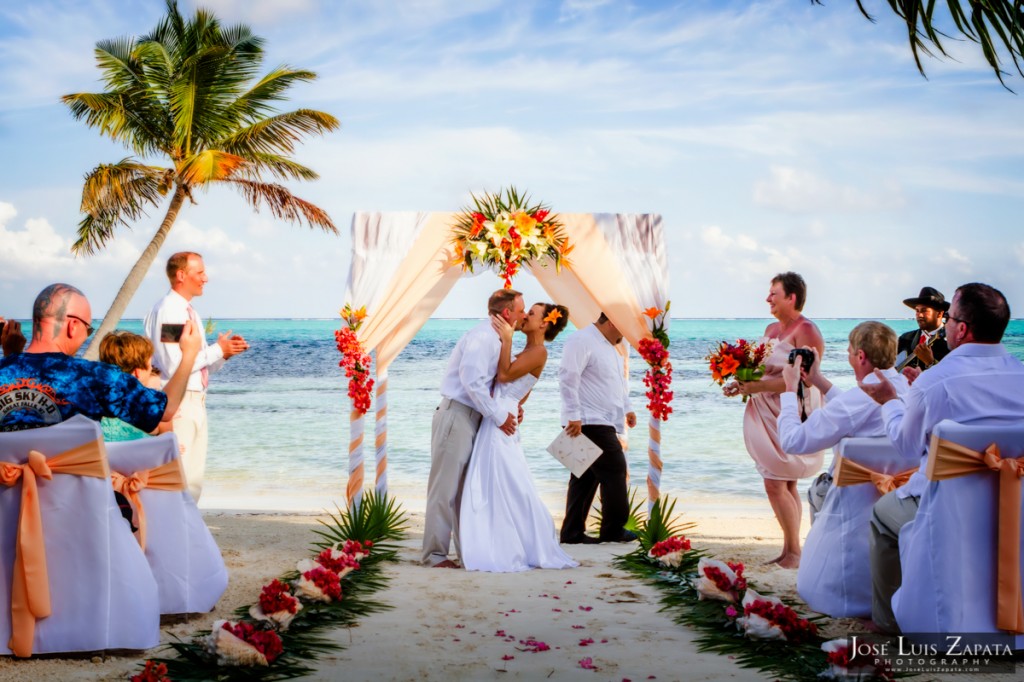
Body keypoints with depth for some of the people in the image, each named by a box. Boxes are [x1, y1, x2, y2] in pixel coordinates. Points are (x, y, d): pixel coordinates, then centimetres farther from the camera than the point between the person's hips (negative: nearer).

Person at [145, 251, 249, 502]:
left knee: (193, 479, 12)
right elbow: (174, 366, -21)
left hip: (195, 402, 9)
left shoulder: (190, 313, 15)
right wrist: (217, 350, -13)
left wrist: (224, 352, 1)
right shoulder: (167, 311, -13)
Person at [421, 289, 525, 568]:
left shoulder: (495, 340, 15)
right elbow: (472, 381, -24)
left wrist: (510, 409, 10)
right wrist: (499, 416, -17)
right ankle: (435, 554, 2)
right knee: (445, 488, -4)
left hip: (472, 418, 10)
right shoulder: (482, 337, -16)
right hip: (456, 416, -10)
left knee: (466, 489, 14)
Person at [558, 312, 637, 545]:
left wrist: (627, 408, 19)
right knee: (614, 471, -8)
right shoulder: (582, 341, -12)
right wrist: (573, 416, -23)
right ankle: (613, 530, 0)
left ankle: (573, 533, 12)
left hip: (603, 424, 10)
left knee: (586, 478, 9)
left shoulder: (610, 347, 20)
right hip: (588, 423, -10)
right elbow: (568, 377, -19)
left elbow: (619, 380, 31)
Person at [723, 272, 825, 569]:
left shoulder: (806, 331, -12)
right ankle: (789, 552, 16)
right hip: (769, 416, 9)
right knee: (786, 485, 11)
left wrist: (760, 386, -26)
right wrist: (742, 385, 2)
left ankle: (794, 552, 0)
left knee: (775, 484, -10)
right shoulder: (771, 329, 15)